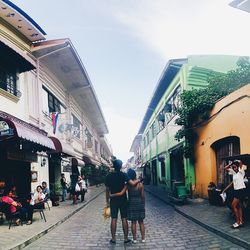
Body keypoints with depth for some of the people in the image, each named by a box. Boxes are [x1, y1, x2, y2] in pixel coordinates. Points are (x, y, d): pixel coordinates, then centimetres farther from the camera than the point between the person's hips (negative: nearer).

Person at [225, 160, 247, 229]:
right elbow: (226, 168, 16)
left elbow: (240, 163, -24)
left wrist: (237, 162, -3)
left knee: (233, 205, -11)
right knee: (238, 206, 8)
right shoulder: (233, 172, 11)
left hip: (241, 190, -8)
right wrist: (232, 163, 8)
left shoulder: (241, 172, -9)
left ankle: (238, 222, -5)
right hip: (236, 190, 8)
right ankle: (241, 221, 12)